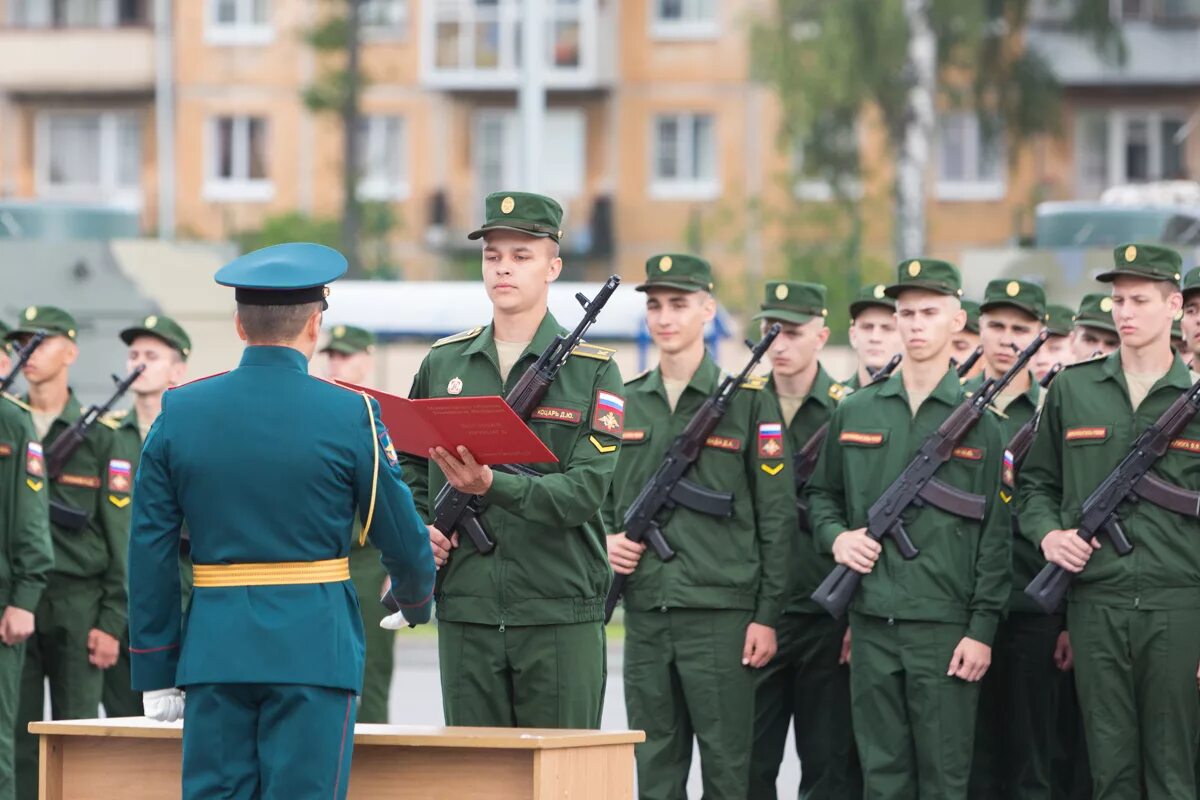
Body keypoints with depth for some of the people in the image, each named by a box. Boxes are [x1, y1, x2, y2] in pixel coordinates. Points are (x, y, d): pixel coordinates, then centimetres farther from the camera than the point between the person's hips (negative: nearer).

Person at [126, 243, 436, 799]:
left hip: (214, 647, 3)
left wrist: (156, 671, 9)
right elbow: (401, 536, 2)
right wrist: (415, 600, 24)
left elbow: (150, 550, 3)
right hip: (315, 646, -3)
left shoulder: (180, 412, 3)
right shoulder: (349, 414, -5)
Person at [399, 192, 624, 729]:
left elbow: (586, 489, -11)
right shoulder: (443, 363, 11)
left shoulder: (592, 370, -1)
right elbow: (409, 465, 22)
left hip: (561, 614, -3)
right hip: (464, 610, 3)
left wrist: (494, 487, -25)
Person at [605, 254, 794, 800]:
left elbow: (776, 516, -3)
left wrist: (768, 615, -7)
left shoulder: (748, 401, -2)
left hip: (721, 613, -4)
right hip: (644, 613, 4)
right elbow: (599, 494, 21)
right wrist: (606, 539, -1)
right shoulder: (623, 403, 11)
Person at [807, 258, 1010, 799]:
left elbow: (995, 535, -1)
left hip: (945, 626, -3)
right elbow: (821, 494, 21)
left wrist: (982, 629, -7)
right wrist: (835, 536, -2)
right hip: (872, 624, 3)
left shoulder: (977, 422, 1)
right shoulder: (855, 414, 10)